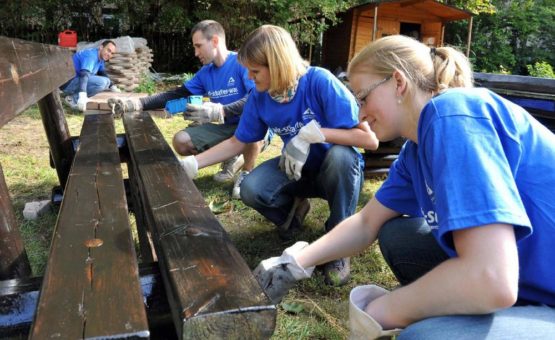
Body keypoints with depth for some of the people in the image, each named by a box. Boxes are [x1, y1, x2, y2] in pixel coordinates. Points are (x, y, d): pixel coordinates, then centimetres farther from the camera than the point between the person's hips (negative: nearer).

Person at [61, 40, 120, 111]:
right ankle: (73, 99, -15)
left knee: (106, 81, 14)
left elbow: (103, 73, 25)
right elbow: (84, 74, -35)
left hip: (76, 81, 10)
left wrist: (112, 86, 15)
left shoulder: (101, 57, 9)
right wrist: (82, 96, -46)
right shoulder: (91, 55, -20)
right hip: (68, 82, -10)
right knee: (102, 82, -27)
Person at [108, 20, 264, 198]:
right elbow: (176, 95, 5)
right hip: (226, 129, 6)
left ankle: (247, 172, -13)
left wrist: (219, 112, -42)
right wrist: (134, 104, -5)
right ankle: (230, 158, 10)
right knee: (181, 141, -9)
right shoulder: (205, 72, 6)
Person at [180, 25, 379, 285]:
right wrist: (191, 164, -7)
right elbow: (236, 143, 2)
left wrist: (313, 132, -36)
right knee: (251, 190, -24)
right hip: (299, 169, 4)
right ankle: (294, 210, 11)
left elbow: (370, 139, -29)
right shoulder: (259, 97, -11)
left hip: (338, 169, -3)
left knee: (340, 155, -39)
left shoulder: (319, 82, -26)